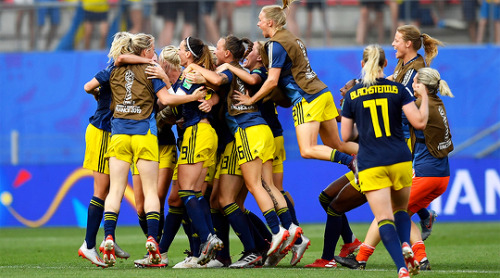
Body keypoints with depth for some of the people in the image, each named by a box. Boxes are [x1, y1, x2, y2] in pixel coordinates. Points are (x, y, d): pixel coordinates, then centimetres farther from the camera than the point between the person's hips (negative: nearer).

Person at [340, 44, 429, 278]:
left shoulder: (352, 95, 2)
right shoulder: (398, 90, 0)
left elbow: (345, 136, 6)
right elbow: (419, 122, -4)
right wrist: (424, 96, 12)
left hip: (371, 165, -1)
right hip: (400, 161, 2)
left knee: (384, 219, -5)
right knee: (401, 209, 23)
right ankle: (405, 245, -6)